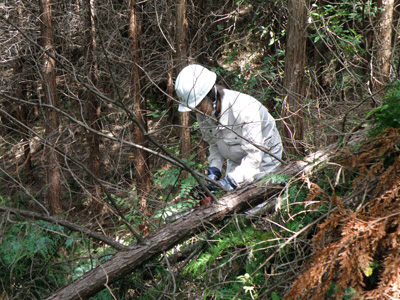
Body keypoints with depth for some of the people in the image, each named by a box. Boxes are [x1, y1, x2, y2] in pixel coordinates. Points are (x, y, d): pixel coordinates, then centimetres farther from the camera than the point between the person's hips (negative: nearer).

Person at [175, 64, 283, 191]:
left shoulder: (245, 108, -36)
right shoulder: (203, 112, -15)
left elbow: (254, 155, -37)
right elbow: (214, 144, 1)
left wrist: (230, 181, -44)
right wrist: (214, 169, -17)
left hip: (263, 159, -6)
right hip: (235, 162, 6)